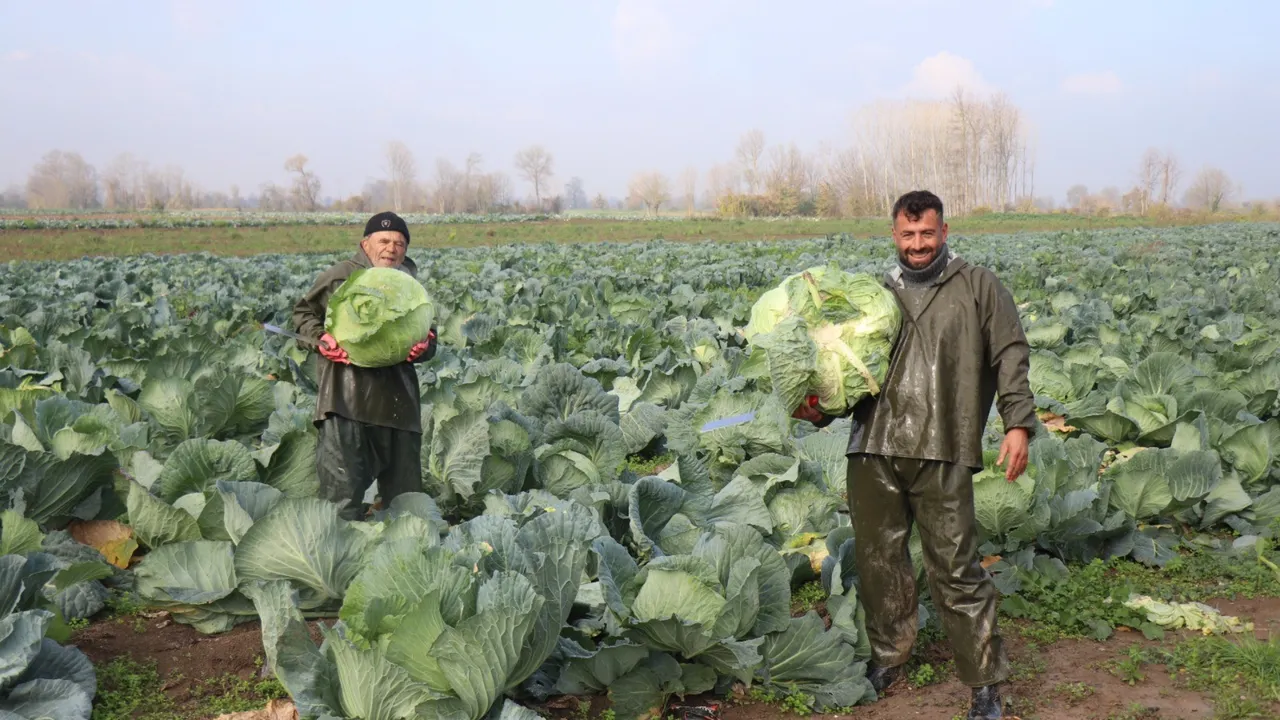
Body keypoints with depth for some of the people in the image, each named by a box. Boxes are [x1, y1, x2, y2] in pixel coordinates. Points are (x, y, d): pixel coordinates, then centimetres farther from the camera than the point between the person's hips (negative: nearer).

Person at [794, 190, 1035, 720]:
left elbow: (1011, 357, 4)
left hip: (942, 455, -3)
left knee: (956, 568, -2)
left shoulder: (978, 287, 8)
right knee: (878, 560, 11)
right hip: (874, 450, 4)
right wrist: (822, 409, -1)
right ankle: (888, 657, 31)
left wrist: (1018, 423, -7)